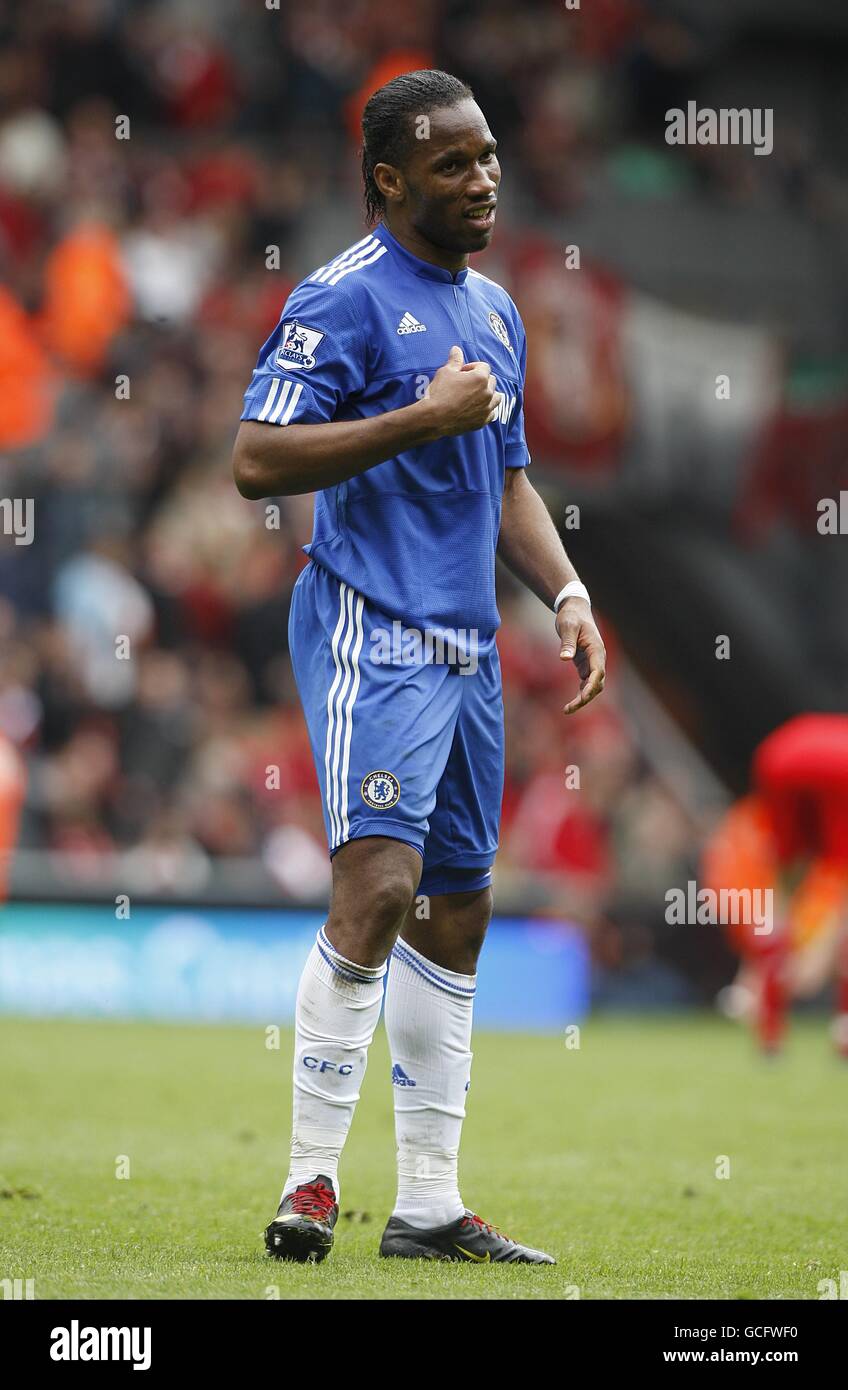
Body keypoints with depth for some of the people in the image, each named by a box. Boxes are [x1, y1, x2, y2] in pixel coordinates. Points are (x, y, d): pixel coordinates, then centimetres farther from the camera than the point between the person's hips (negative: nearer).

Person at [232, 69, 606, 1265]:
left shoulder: (494, 310, 18)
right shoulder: (345, 299, -9)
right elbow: (256, 460, -17)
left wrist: (567, 593, 14)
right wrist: (423, 415, -18)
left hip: (466, 648, 9)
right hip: (371, 628, -9)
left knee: (458, 913, 8)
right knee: (379, 883, -21)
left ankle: (429, 1203, 13)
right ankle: (312, 1181, -15)